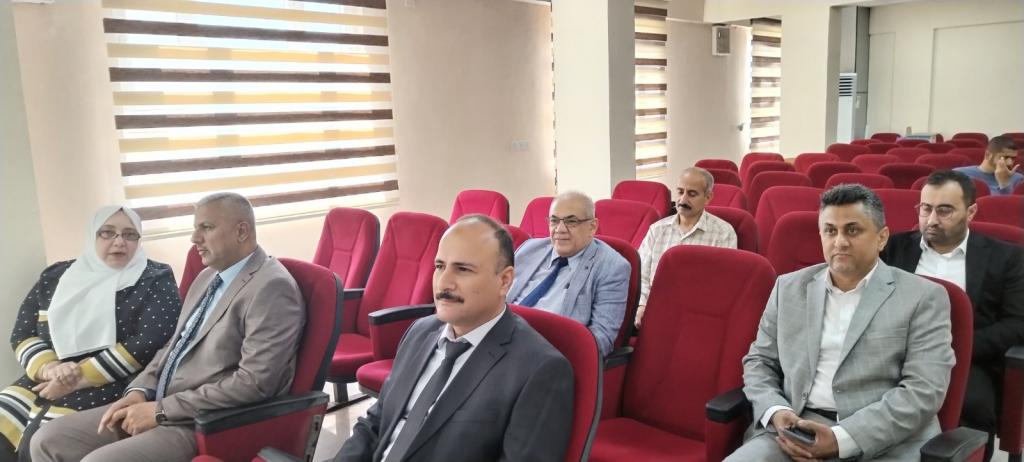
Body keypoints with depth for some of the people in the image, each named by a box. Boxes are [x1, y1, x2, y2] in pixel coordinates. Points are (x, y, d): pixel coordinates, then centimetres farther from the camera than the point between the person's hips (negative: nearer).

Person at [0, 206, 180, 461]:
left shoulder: (156, 280, -1)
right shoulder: (55, 277, 13)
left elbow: (150, 342, -12)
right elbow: (22, 333, 11)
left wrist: (80, 379, -15)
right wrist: (48, 368, -10)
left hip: (111, 385, -5)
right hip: (47, 382, 5)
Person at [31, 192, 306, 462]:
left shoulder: (271, 287, -17)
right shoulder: (207, 277, 15)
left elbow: (254, 382, -23)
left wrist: (161, 410, -17)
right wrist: (140, 391, 1)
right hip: (160, 406, 9)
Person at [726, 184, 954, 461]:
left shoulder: (924, 297, 2)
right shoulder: (789, 288, 12)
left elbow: (924, 390, -7)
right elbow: (759, 362, 14)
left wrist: (842, 439, -16)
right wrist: (776, 413, -6)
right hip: (794, 432, 3)